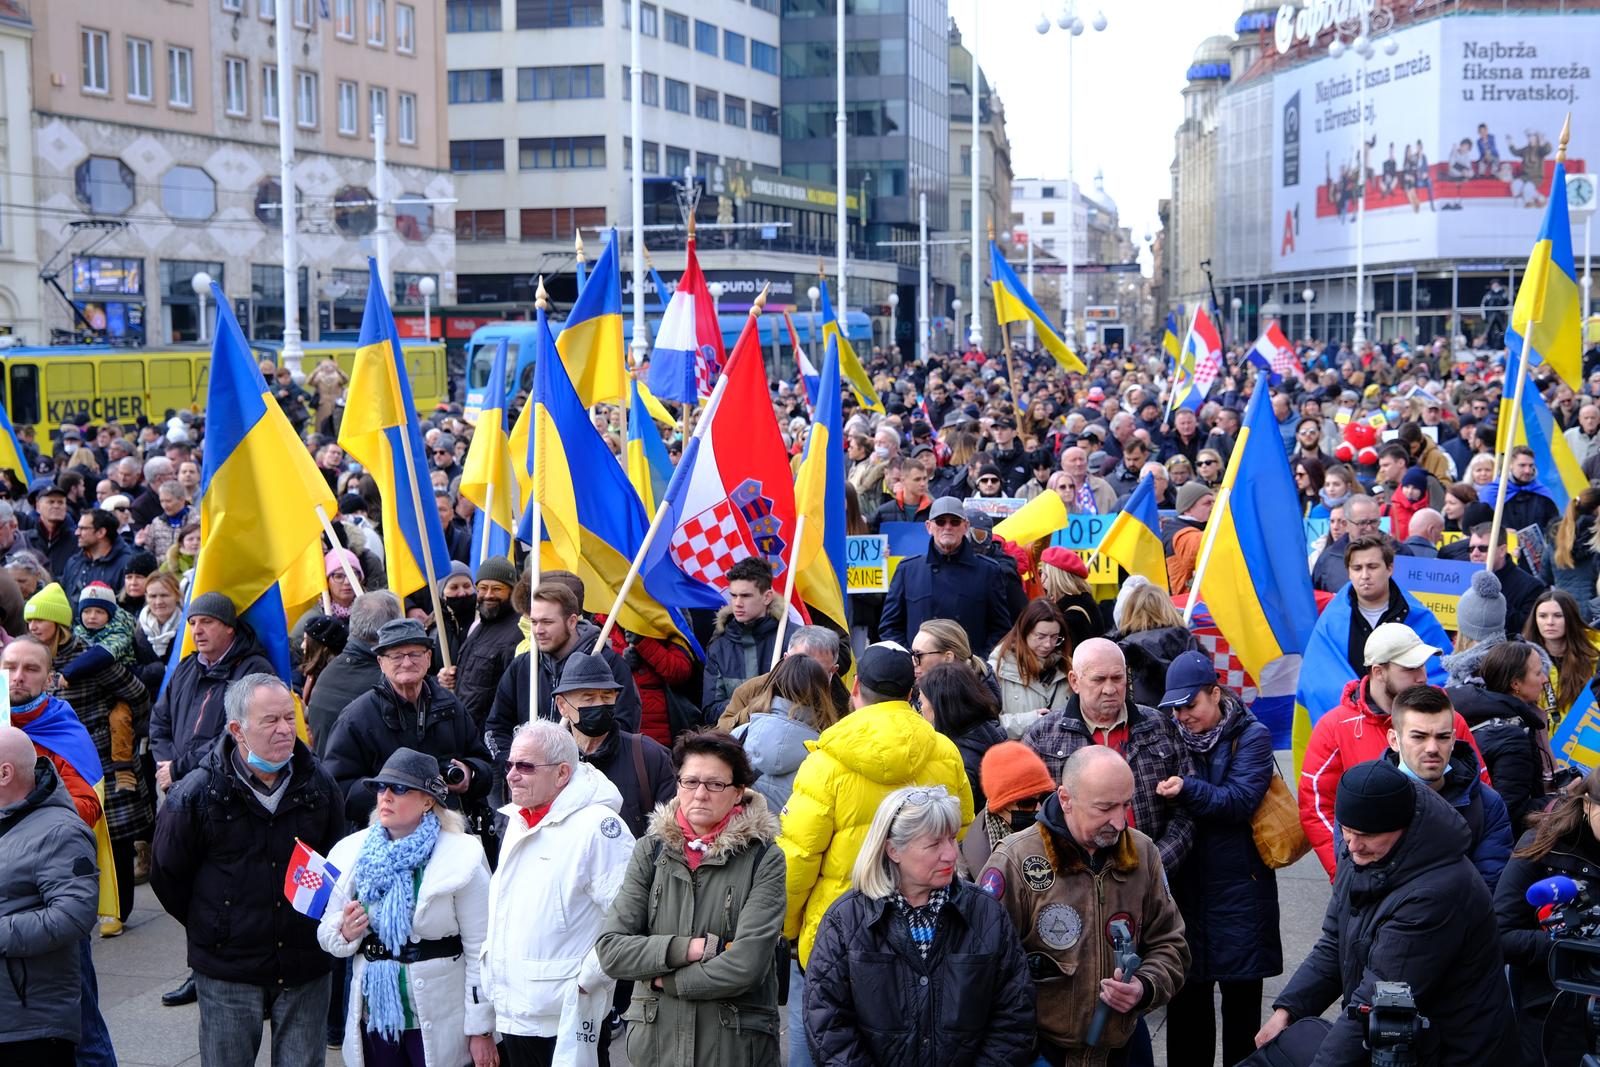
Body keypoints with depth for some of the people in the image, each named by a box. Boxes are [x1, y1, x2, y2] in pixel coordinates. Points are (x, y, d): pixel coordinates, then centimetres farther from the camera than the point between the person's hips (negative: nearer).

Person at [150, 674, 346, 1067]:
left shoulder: (319, 784, 1)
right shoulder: (196, 792, -9)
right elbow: (167, 874, 2)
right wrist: (211, 928, 8)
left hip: (305, 965, 2)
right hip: (228, 971, -2)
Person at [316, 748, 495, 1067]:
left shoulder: (461, 857, -8)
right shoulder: (352, 852, 6)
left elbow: (479, 950, -9)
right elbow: (326, 935, 12)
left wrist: (482, 1030, -10)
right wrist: (345, 933, -12)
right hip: (372, 1017, 4)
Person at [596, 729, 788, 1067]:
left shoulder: (764, 859, -6)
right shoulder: (650, 851, 4)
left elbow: (747, 963, -17)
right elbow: (609, 950, -5)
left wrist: (667, 979, -8)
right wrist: (689, 949, -15)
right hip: (654, 1039, 3)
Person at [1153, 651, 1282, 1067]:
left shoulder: (1251, 736, -5)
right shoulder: (1176, 737, 7)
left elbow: (1240, 800, -16)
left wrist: (1187, 790, -29)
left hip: (1238, 886, -3)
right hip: (1185, 881, 4)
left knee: (1240, 993, 6)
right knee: (1186, 992, 8)